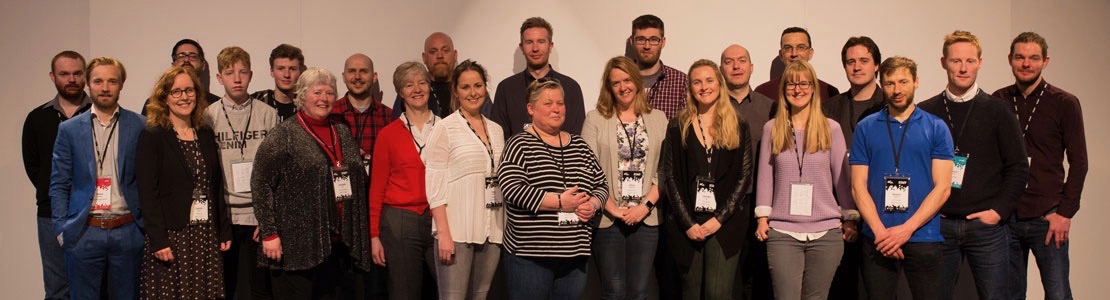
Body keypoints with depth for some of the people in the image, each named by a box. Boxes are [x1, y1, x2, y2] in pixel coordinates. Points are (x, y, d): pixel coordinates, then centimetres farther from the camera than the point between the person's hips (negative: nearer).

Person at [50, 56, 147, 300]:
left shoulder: (140, 127, 2)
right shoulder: (69, 129, 6)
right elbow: (59, 185, 7)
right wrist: (61, 229, -1)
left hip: (127, 231, -1)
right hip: (83, 233, 1)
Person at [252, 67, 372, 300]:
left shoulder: (342, 132, 14)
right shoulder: (283, 135, -4)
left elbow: (358, 182, 18)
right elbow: (260, 184, -9)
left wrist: (354, 235, 13)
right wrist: (269, 233, -14)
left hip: (334, 243, 6)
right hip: (296, 244, -6)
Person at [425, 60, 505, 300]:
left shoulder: (496, 130, 13)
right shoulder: (445, 128, -3)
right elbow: (435, 184, -8)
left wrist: (507, 229, 10)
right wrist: (443, 233, -15)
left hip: (492, 232, 5)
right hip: (456, 231, -5)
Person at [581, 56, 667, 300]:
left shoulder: (657, 118, 9)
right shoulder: (595, 119, 2)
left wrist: (646, 205, -9)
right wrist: (612, 208, -11)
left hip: (646, 219, 2)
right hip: (607, 219, -2)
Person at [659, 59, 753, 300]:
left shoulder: (738, 127, 7)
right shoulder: (678, 127, 7)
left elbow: (744, 176, 1)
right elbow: (669, 177, 2)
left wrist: (719, 218, -9)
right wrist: (687, 223, -7)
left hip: (725, 223, -1)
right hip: (687, 224, 1)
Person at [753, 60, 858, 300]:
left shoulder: (831, 128, 5)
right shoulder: (772, 129, 6)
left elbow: (842, 176, 8)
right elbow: (765, 177, 8)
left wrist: (850, 219, 7)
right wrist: (762, 217, 3)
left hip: (826, 232, 0)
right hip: (782, 232, 0)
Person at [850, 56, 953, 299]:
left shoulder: (936, 128, 4)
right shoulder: (866, 128, 6)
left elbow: (942, 187, -2)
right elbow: (859, 186, 1)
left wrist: (907, 229, -12)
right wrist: (881, 231, -11)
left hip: (923, 237, -1)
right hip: (877, 240, 1)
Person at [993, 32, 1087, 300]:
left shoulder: (1064, 103, 0)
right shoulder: (997, 102, 5)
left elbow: (1078, 162, 0)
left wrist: (1065, 212, -7)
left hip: (1046, 217, -2)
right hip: (1004, 217, 2)